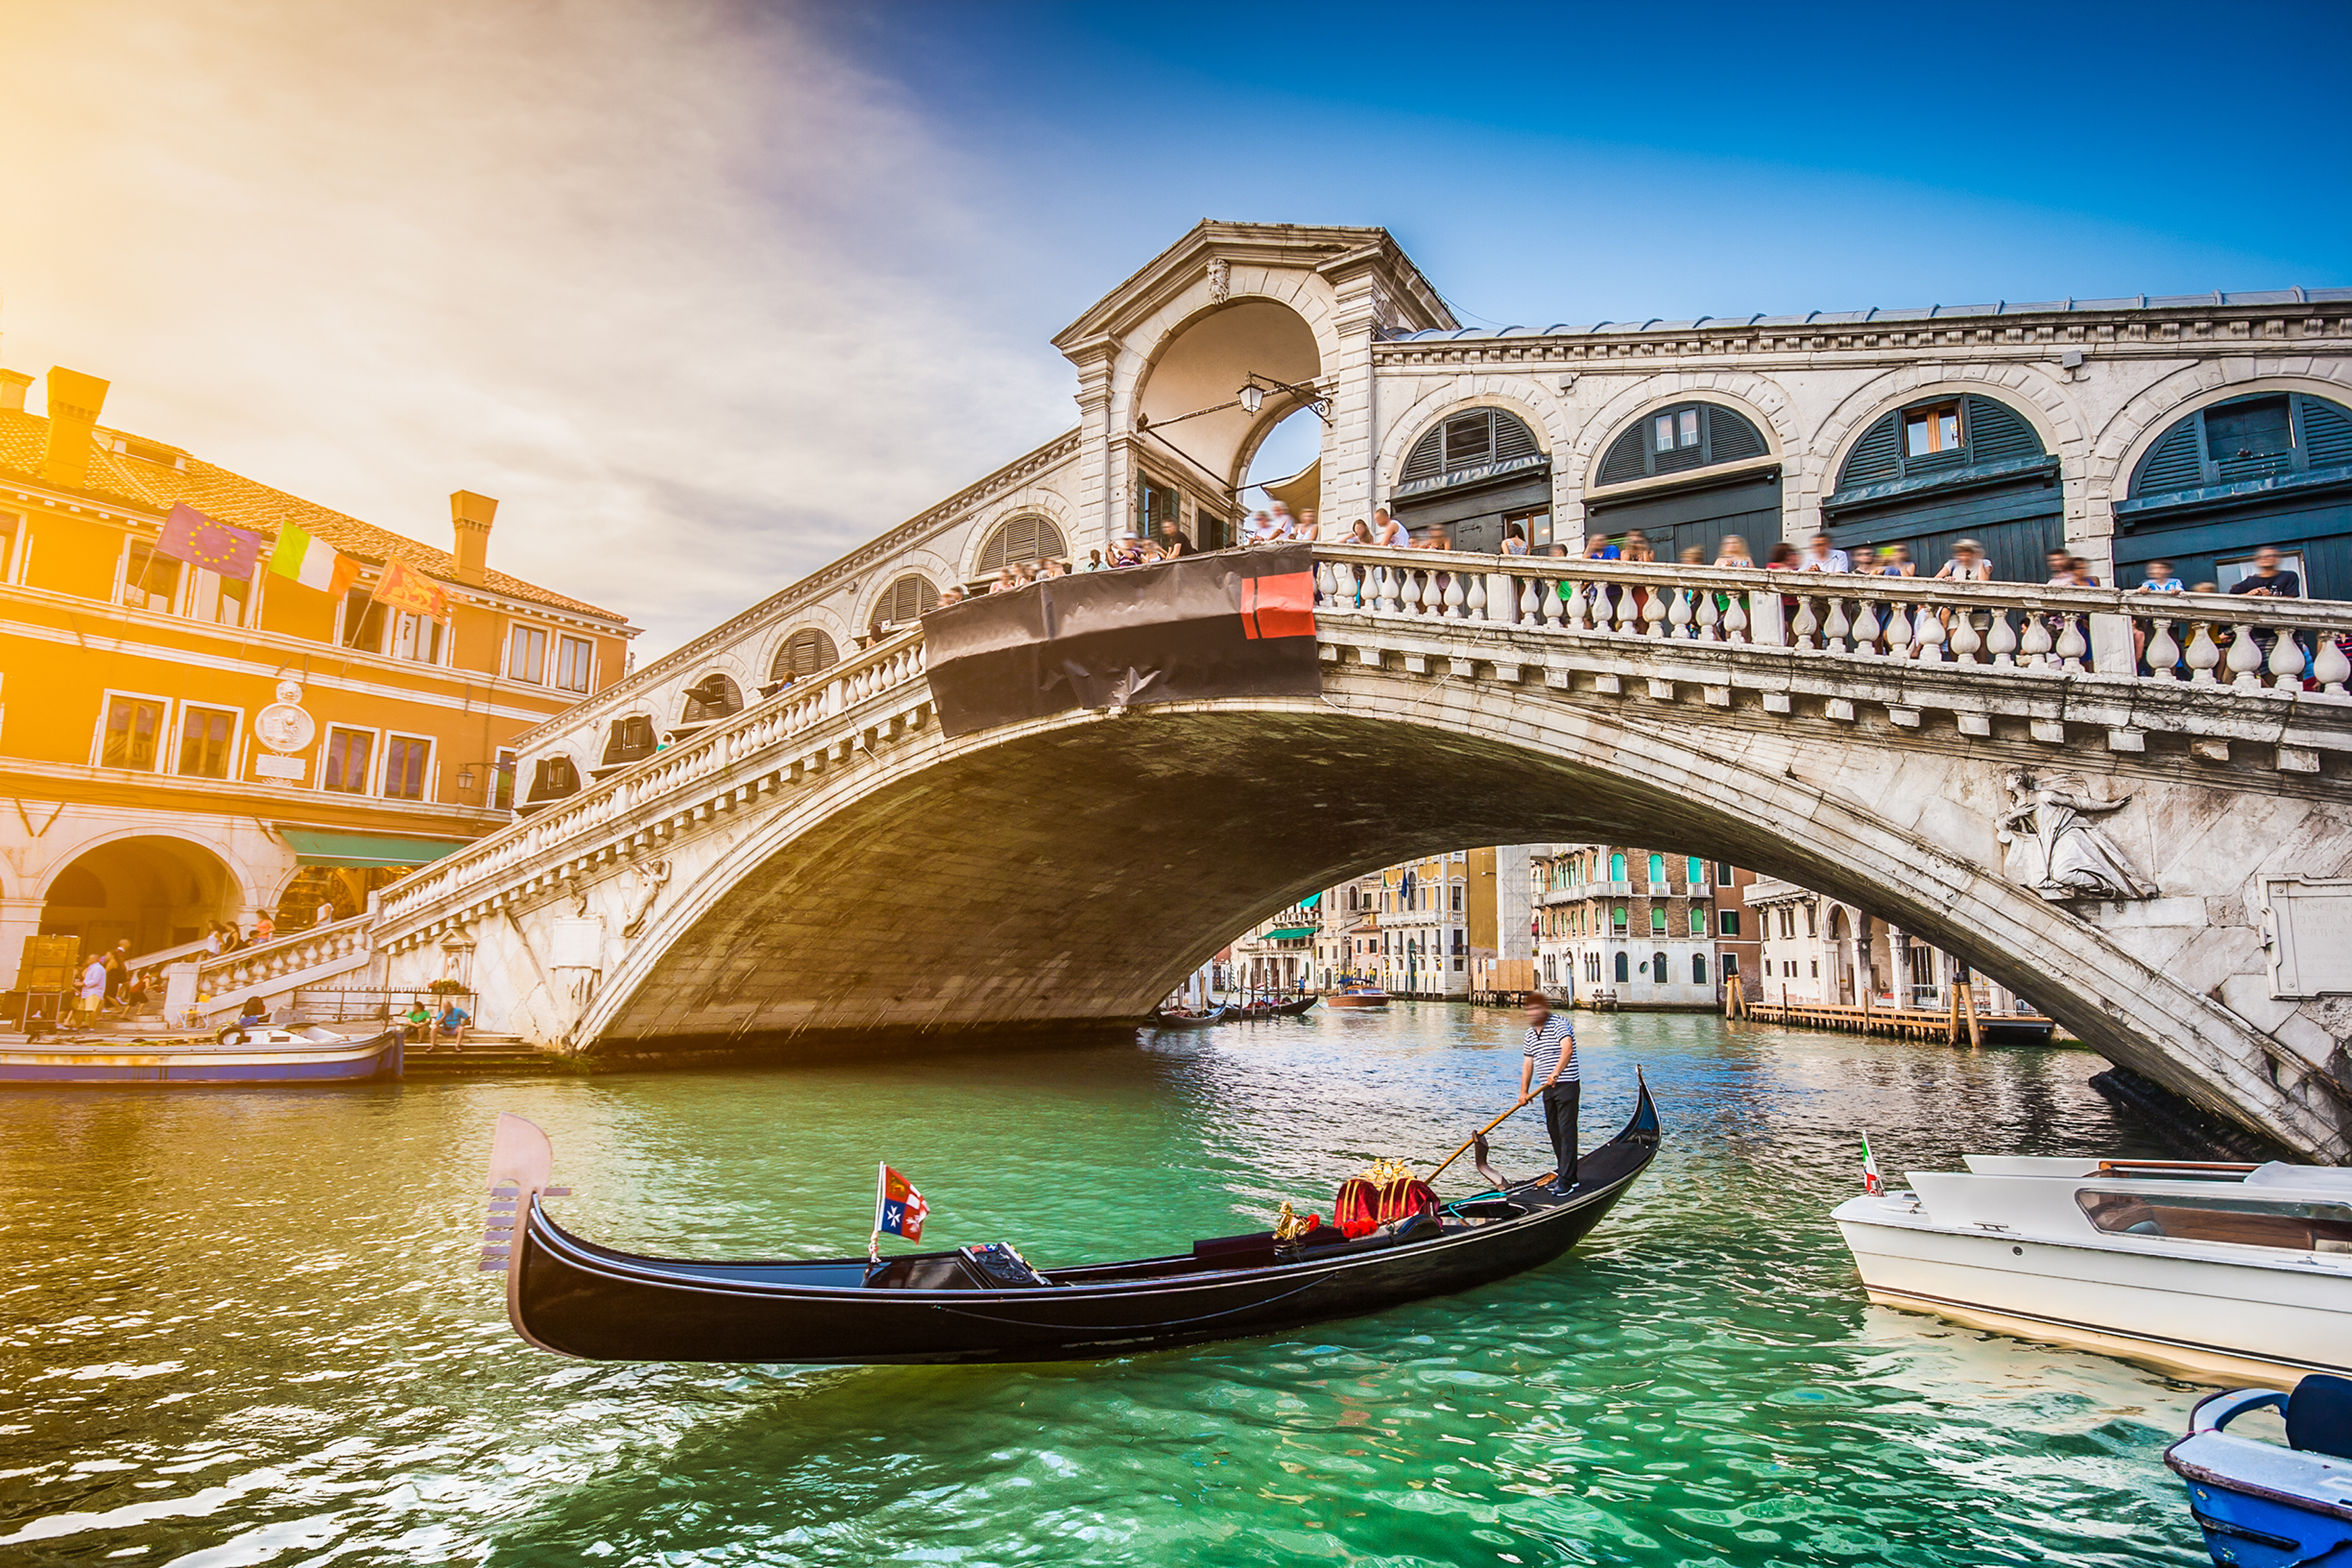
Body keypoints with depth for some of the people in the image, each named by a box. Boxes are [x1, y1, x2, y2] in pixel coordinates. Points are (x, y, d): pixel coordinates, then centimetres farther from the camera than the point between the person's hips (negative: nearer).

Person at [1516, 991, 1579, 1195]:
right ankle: (1565, 1173, 23)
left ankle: (1566, 1181, -9)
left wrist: (1556, 1073, -42)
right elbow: (1528, 1063, 14)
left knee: (1566, 1131, -9)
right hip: (1547, 1088, 8)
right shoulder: (1530, 1033, 12)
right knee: (1554, 1132, 12)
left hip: (1567, 1085, -8)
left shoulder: (1558, 1024, -13)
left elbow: (1567, 1048, -31)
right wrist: (1524, 1091, 7)